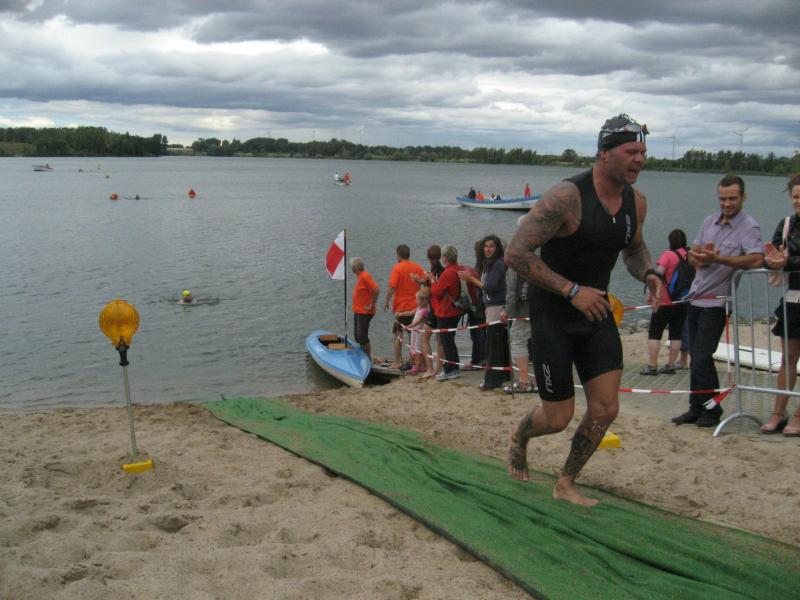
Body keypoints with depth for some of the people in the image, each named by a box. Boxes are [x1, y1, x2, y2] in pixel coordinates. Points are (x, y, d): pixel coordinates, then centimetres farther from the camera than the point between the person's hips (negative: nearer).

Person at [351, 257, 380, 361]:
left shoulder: (365, 276, -19)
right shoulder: (360, 276, 11)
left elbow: (377, 290, -27)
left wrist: (372, 305, -20)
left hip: (364, 312, -10)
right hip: (358, 311, 10)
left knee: (362, 337, -8)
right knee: (357, 337, 14)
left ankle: (368, 359, 1)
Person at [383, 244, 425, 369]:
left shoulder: (397, 268, -9)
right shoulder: (418, 267, 4)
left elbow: (392, 287, -15)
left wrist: (386, 302, -6)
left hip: (401, 307, -4)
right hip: (415, 307, 4)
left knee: (398, 334, 4)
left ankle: (397, 362, 2)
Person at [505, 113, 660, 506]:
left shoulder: (636, 202, 1)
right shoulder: (566, 197, -22)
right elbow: (516, 254, -24)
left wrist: (648, 274, -3)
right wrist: (572, 290, -28)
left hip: (596, 312, 6)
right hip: (553, 315, -6)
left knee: (605, 410, 1)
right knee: (558, 418, 0)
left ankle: (566, 485, 22)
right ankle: (519, 437, 37)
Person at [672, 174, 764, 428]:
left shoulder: (749, 227, -9)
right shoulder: (710, 221, 12)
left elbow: (756, 259, -26)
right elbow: (693, 255, 12)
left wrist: (718, 259, -32)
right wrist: (701, 257, -13)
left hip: (717, 302, -7)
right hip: (696, 297, 7)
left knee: (702, 358, -9)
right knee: (695, 357, 12)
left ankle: (711, 411, 5)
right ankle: (696, 409, 22)